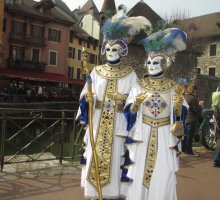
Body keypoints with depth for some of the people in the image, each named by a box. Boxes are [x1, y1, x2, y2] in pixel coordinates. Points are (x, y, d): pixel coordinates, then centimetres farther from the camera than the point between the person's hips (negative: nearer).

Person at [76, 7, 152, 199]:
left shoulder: (130, 74, 4)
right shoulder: (96, 72, 8)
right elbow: (85, 95, 5)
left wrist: (126, 99, -17)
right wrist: (86, 98, -16)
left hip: (118, 124, -1)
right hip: (97, 123, 2)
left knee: (114, 158, 1)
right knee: (95, 158, 3)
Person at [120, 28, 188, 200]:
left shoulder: (174, 88, 3)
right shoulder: (139, 87, 4)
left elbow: (179, 118, 3)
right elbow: (129, 114, 0)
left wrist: (178, 107, -17)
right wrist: (135, 104, -18)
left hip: (165, 137, 0)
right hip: (142, 136, 0)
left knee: (162, 177, 3)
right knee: (138, 175, 3)